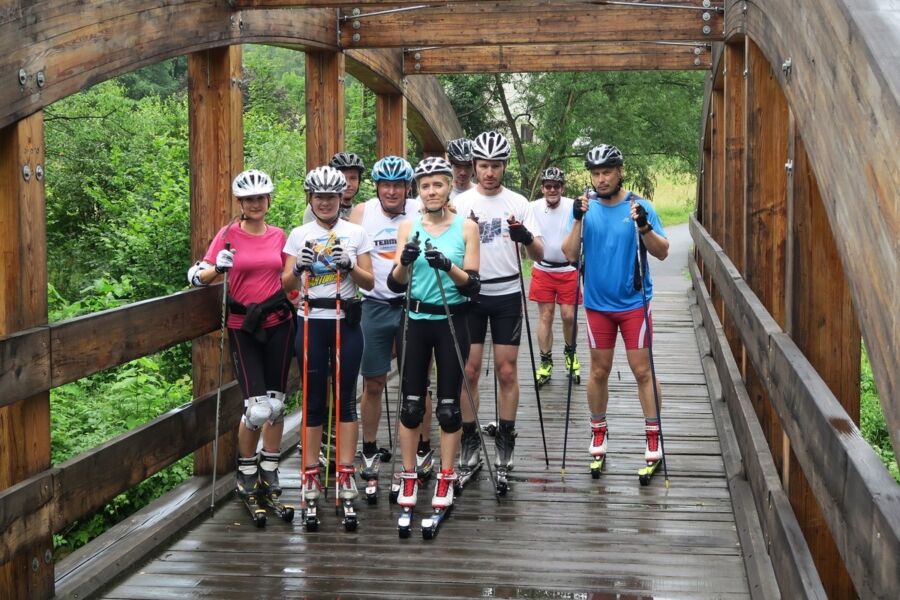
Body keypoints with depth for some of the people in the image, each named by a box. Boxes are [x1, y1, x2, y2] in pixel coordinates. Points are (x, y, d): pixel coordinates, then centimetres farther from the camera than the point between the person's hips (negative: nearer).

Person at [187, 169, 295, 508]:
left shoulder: (279, 236, 9)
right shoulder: (229, 235, -2)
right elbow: (198, 276, -8)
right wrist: (218, 268, -26)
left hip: (277, 324, 3)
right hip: (243, 327, -3)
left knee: (276, 402, 7)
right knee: (258, 408, -9)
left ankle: (269, 470, 22)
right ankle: (247, 471, 13)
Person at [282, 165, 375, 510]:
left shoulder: (356, 233, 5)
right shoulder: (299, 235, 6)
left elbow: (369, 283, 2)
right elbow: (286, 285, 3)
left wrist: (350, 266, -17)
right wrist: (299, 268, -18)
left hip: (346, 322, 0)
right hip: (311, 322, 0)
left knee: (346, 397, 1)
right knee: (314, 398, 3)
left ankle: (346, 472, 6)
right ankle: (310, 473, 9)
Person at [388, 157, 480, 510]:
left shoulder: (466, 227, -2)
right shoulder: (408, 227, 3)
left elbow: (473, 285, -6)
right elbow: (395, 284, 0)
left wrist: (448, 267, -24)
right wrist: (406, 261, -20)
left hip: (451, 323, -1)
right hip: (416, 322, 2)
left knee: (449, 405, 4)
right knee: (411, 404, 4)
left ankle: (446, 478, 16)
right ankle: (409, 478, 17)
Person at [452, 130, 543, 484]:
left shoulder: (517, 203, 1)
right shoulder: (461, 203, 1)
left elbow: (539, 255, -3)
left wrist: (526, 237, -26)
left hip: (507, 295, 0)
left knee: (507, 372, 2)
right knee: (469, 370, 1)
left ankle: (505, 442, 14)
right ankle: (469, 443, 11)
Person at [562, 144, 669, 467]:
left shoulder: (639, 206, -6)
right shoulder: (586, 208, -1)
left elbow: (662, 252, -9)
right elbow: (570, 254, -7)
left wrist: (644, 226, -26)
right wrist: (578, 220, -21)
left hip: (634, 303, -2)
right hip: (598, 303, 2)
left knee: (642, 371, 0)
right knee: (599, 371, 11)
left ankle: (653, 436, 9)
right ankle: (598, 432, 24)